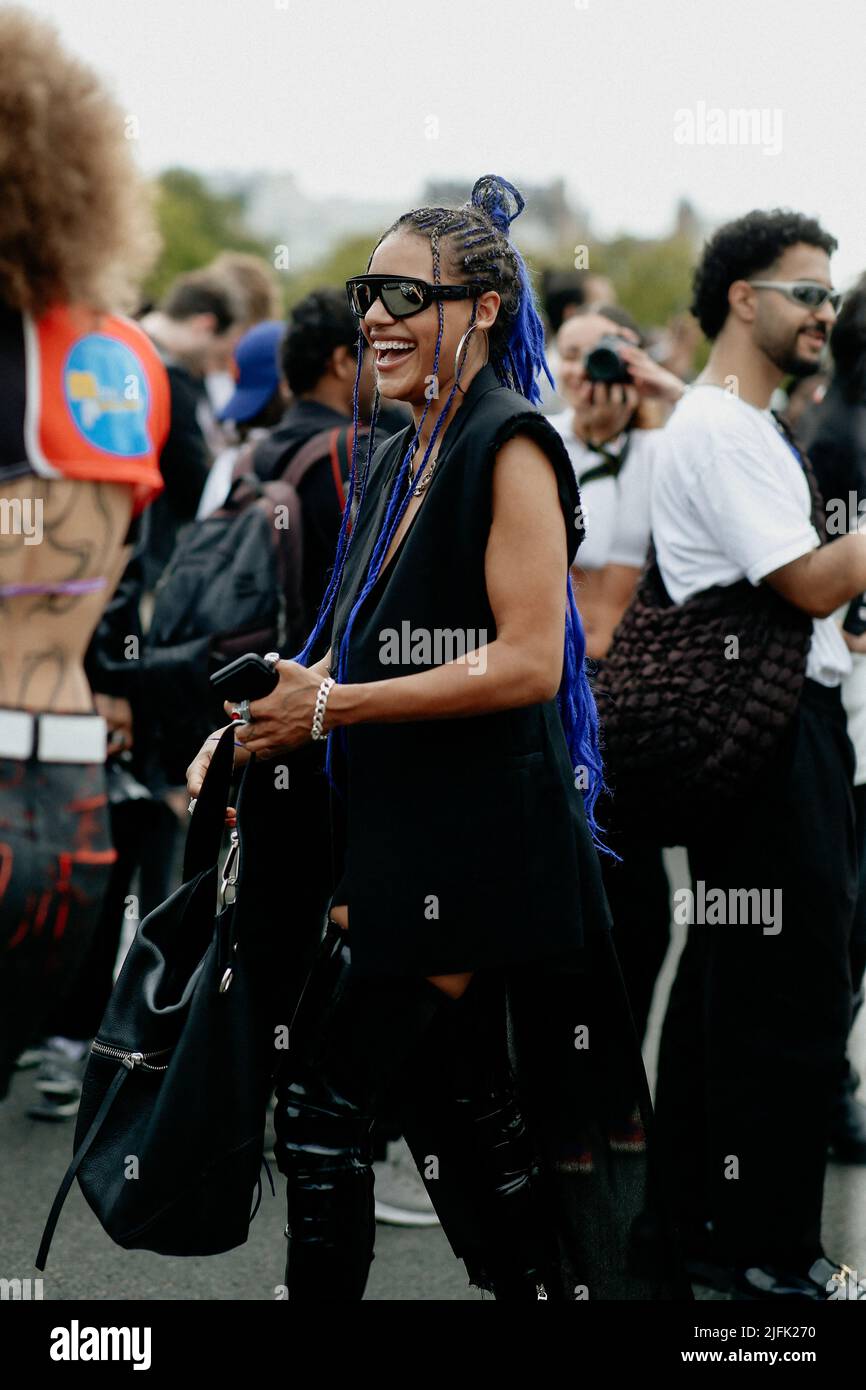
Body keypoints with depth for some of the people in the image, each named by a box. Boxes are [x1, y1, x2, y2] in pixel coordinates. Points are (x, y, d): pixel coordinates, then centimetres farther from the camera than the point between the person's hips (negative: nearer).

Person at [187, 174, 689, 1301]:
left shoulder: (510, 445, -11)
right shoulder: (391, 466, 16)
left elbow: (526, 663, -18)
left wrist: (329, 708, -16)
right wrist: (252, 729, 3)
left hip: (476, 822, -9)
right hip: (400, 825, 9)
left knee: (322, 1091, -6)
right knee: (457, 1100, 13)